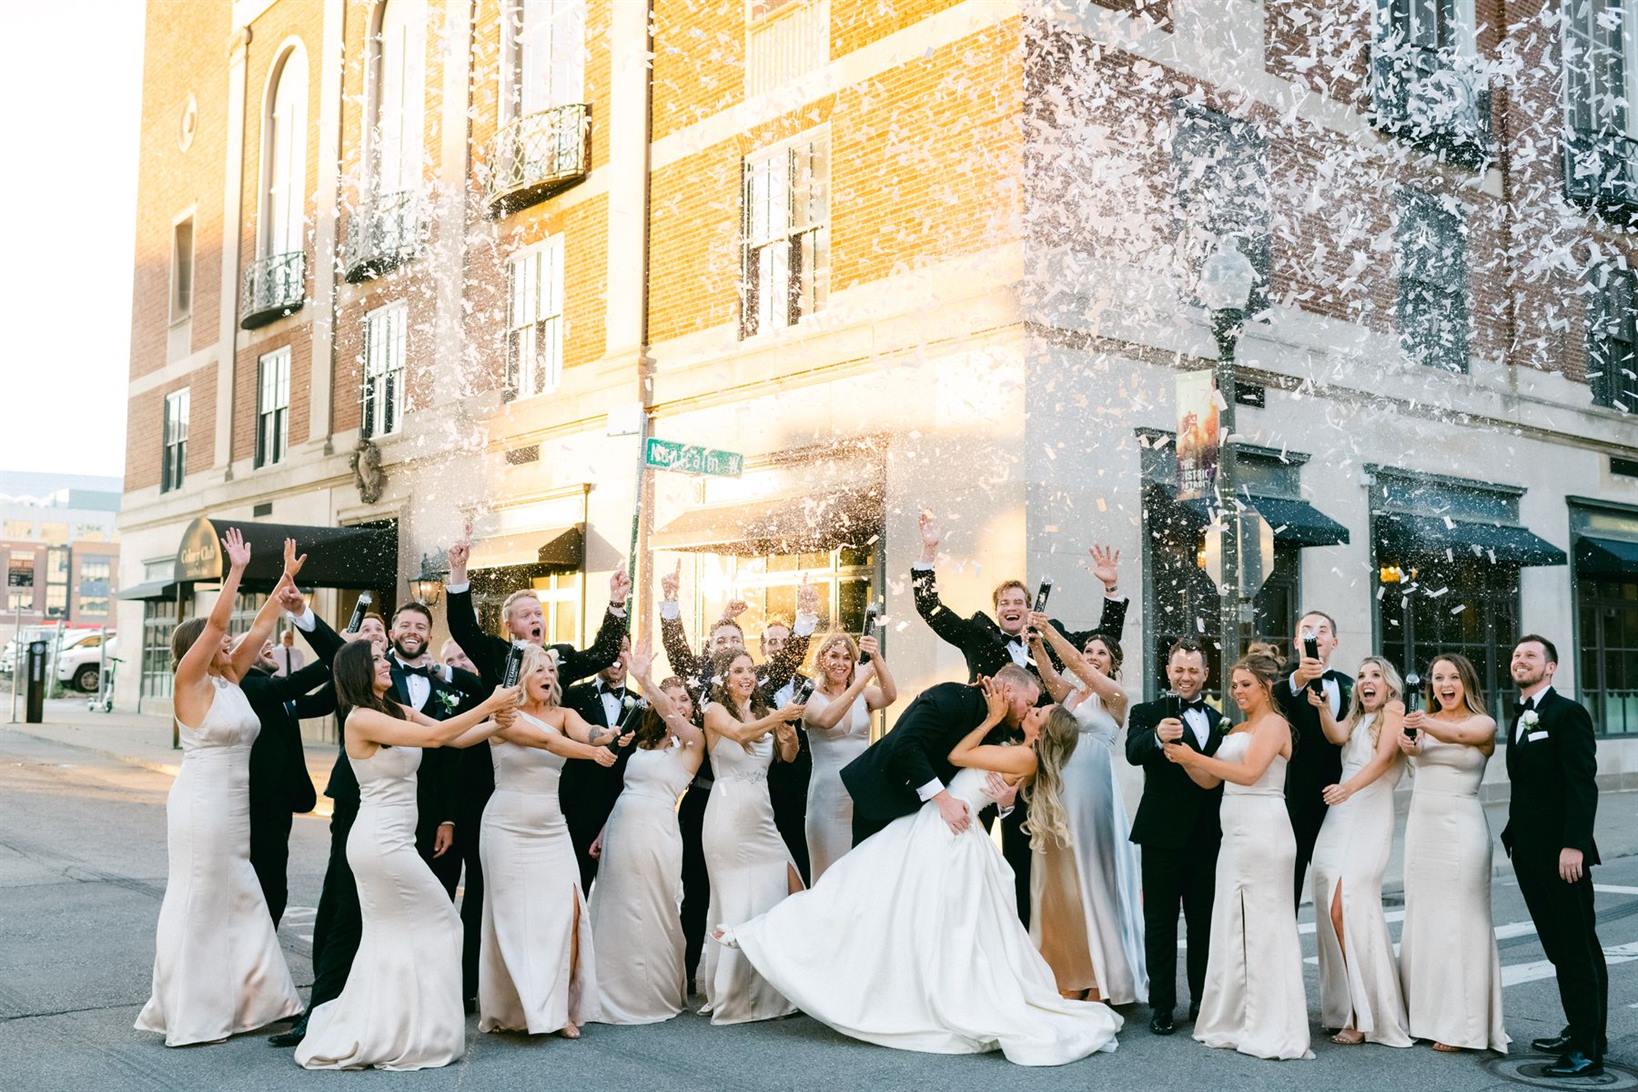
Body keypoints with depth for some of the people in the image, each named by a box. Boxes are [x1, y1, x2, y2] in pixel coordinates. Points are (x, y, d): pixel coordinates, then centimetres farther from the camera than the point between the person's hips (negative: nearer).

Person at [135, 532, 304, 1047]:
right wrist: (237, 570, -21)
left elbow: (261, 626, 10)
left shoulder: (231, 680, 9)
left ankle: (241, 997, 20)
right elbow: (215, 621, -21)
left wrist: (287, 579, 9)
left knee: (238, 900, 11)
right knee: (198, 903, 0)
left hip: (234, 809, 8)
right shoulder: (190, 684, -10)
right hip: (201, 806, -8)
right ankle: (190, 1013, 9)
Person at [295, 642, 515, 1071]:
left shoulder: (399, 712, 9)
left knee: (388, 937, 14)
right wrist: (488, 705, -22)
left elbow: (457, 738, 5)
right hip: (382, 841, -8)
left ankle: (363, 1033, 23)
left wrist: (498, 720, -10)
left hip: (385, 841, 8)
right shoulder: (360, 718, -15)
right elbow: (435, 736, -24)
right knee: (439, 923, 1)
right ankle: (424, 1032, 11)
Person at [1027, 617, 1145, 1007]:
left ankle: (1100, 982, 7)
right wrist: (1036, 641, -20)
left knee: (1093, 879, -2)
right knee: (1061, 881, 7)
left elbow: (1075, 664, -13)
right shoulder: (1069, 692, 14)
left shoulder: (1114, 696, 0)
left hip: (1093, 795, -5)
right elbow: (1049, 672, -6)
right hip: (1059, 794, 5)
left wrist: (1050, 629, -16)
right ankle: (1070, 975, 16)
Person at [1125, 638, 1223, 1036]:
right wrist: (1158, 737, -43)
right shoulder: (1147, 713, -1)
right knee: (1160, 922, 3)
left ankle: (1203, 1000, 23)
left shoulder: (1217, 720, 14)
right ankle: (1161, 1006, 10)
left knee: (1205, 920, 11)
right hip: (1163, 835, -4)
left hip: (1207, 836, 4)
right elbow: (1133, 752, -21)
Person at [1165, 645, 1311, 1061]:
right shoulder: (1237, 729, 20)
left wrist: (1195, 756, -15)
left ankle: (1272, 1030, 2)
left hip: (1262, 831, -8)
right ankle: (1237, 1020, 18)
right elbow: (1209, 781, 17)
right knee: (1234, 924, 10)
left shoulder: (1274, 724, -5)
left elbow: (1248, 773, -18)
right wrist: (1184, 759, 0)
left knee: (1264, 924, -4)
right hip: (1236, 833, 8)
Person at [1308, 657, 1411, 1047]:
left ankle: (1368, 1016, -11)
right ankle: (1345, 1008, 9)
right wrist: (1322, 708, -18)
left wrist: (1350, 786, -28)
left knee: (1347, 906, -17)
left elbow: (1384, 757, -12)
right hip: (1338, 817, 7)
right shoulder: (1355, 718, 23)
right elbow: (1337, 737, 1)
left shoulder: (1394, 709, 3)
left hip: (1370, 817, -7)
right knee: (1332, 908, 1)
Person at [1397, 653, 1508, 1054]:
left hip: (1461, 826, -5)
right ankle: (1425, 1013, 20)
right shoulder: (1422, 721, 8)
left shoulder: (1483, 723, -4)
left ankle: (1460, 1024, 5)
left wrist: (1424, 725, -46)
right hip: (1421, 824, 5)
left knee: (1458, 919, -2)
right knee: (1421, 916, 9)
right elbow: (1413, 757, -10)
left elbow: (1459, 735, -26)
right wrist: (1407, 745, -33)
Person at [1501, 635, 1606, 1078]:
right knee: (1558, 947, 14)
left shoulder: (1568, 713, -10)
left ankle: (1588, 1050, 2)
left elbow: (1583, 784, -16)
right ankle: (1578, 1031, 23)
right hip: (1529, 851, 8)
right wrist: (1514, 834, 11)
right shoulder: (1518, 718, 15)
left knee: (1579, 948, -2)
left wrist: (1574, 845, -22)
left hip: (1561, 852, -8)